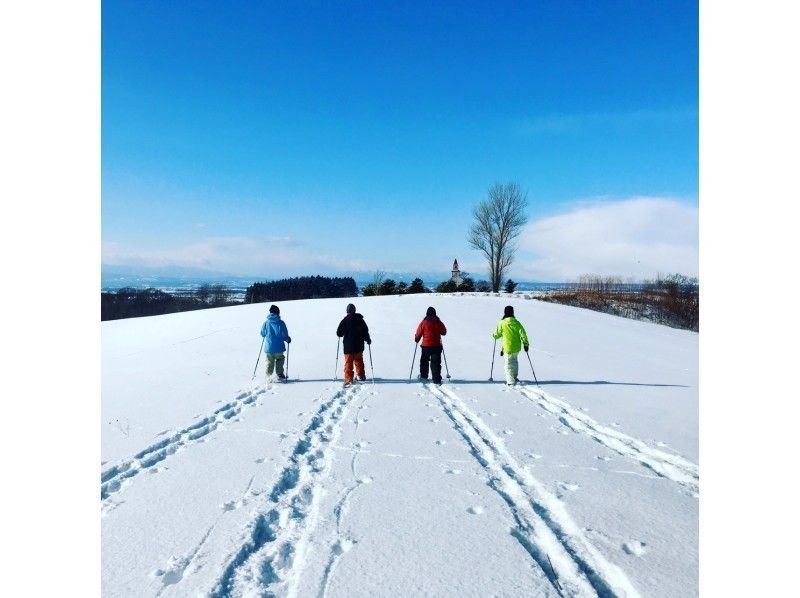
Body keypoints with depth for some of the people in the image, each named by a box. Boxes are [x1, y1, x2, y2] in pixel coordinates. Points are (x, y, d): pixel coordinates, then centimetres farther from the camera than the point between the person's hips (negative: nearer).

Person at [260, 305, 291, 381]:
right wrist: (288, 339, 12)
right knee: (279, 359, 19)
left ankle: (268, 376, 10)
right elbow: (285, 335, -9)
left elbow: (262, 333, 8)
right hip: (278, 347, -2)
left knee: (269, 362, 16)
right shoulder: (281, 323, -10)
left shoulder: (266, 323, -3)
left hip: (268, 347, 2)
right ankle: (280, 374, 14)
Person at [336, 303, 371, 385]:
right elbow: (365, 331, 5)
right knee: (359, 361, 20)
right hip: (359, 345, 3)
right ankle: (361, 376, 28)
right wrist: (368, 340, 19)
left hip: (348, 346, -3)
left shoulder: (344, 320, -10)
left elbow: (339, 333, -9)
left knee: (348, 362, 3)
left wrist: (342, 334, 14)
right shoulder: (360, 319, -1)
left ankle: (349, 379, -2)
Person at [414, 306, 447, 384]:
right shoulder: (439, 322, -3)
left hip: (426, 346, -1)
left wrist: (416, 340, 18)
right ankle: (437, 380, -3)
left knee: (424, 361, 20)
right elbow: (444, 332, 12)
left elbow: (418, 334, -2)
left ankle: (423, 376, 27)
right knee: (436, 363, 3)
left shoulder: (423, 323, -8)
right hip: (437, 346, 1)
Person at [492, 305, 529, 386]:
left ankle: (511, 381, 4)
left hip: (508, 348, -4)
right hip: (517, 347, 4)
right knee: (514, 361, 25)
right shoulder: (516, 322, -6)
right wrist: (525, 344, 3)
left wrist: (494, 335, 21)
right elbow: (522, 334, -7)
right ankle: (514, 377, 35)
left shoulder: (502, 323, -12)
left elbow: (496, 335, -2)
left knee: (509, 364, 7)